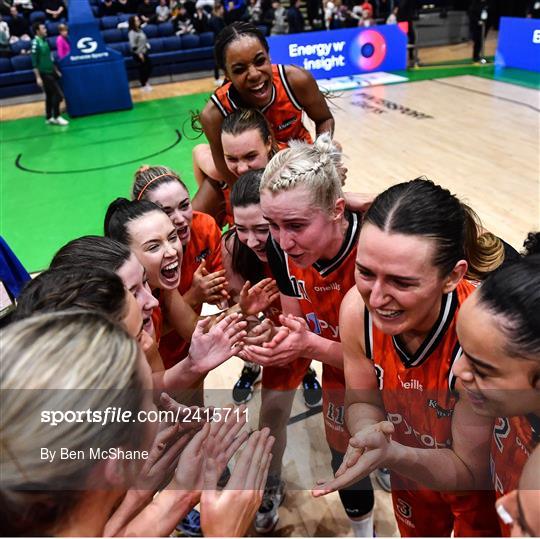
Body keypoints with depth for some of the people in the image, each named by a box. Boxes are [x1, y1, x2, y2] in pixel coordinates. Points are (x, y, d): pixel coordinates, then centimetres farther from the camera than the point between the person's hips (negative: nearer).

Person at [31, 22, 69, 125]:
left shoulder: (45, 41, 11)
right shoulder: (35, 43, -13)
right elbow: (34, 62, -15)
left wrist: (56, 70, 20)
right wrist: (38, 77, -19)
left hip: (51, 72, 8)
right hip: (44, 74, -8)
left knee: (50, 96, 11)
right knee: (58, 94, -10)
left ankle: (49, 118, 19)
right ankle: (56, 117, -1)